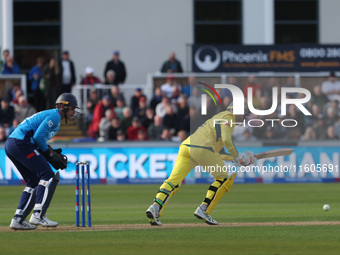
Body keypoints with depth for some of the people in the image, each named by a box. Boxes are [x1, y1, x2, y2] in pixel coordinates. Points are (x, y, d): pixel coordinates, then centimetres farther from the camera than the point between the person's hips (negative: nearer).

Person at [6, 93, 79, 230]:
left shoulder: (49, 116, 27)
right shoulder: (54, 116, -5)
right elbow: (38, 137, -16)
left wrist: (52, 153, 12)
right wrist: (50, 154, -4)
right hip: (20, 143, -11)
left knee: (34, 182, 14)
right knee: (47, 175, -11)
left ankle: (18, 219, 9)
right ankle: (38, 215, -18)